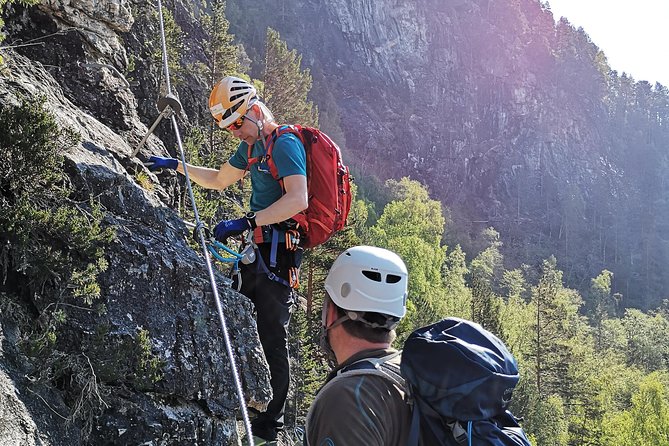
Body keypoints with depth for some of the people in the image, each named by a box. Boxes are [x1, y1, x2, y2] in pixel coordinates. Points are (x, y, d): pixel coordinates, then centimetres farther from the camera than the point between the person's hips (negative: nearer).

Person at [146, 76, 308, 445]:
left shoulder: (285, 144, -14)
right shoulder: (252, 146, 15)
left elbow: (298, 199, -28)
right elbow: (219, 180, 30)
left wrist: (246, 222, -31)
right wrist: (176, 166, 25)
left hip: (278, 250, -10)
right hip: (257, 248, 10)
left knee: (271, 335, -5)